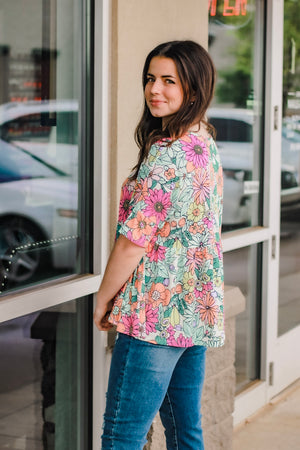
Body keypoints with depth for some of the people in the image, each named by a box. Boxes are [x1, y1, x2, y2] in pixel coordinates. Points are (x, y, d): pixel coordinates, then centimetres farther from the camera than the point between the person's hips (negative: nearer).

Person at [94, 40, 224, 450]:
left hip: (157, 315, -10)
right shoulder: (206, 145, 11)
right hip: (199, 313, 10)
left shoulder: (166, 154, -18)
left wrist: (103, 300, -4)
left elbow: (134, 240, -18)